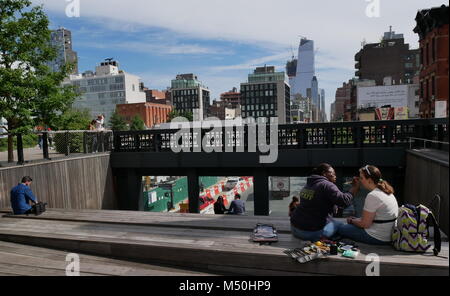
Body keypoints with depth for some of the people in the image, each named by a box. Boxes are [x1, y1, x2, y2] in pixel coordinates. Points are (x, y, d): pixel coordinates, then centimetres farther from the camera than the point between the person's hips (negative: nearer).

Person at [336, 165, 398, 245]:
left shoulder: (372, 196, -22)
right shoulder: (388, 192, 8)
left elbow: (365, 224, -18)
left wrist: (351, 220, 0)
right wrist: (356, 219, 14)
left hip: (378, 238, -10)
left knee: (341, 228, 0)